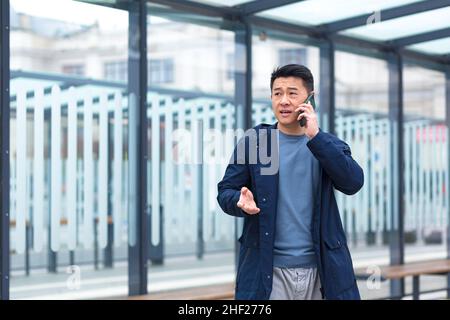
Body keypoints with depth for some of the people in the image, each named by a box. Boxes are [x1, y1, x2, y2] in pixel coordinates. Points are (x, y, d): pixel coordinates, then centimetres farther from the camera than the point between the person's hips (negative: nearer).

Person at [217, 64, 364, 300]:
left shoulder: (328, 144, 5)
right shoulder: (253, 141, 2)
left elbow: (353, 183, -11)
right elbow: (225, 191, 3)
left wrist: (316, 137, -17)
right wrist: (241, 201, -19)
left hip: (322, 268, 1)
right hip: (267, 270, -1)